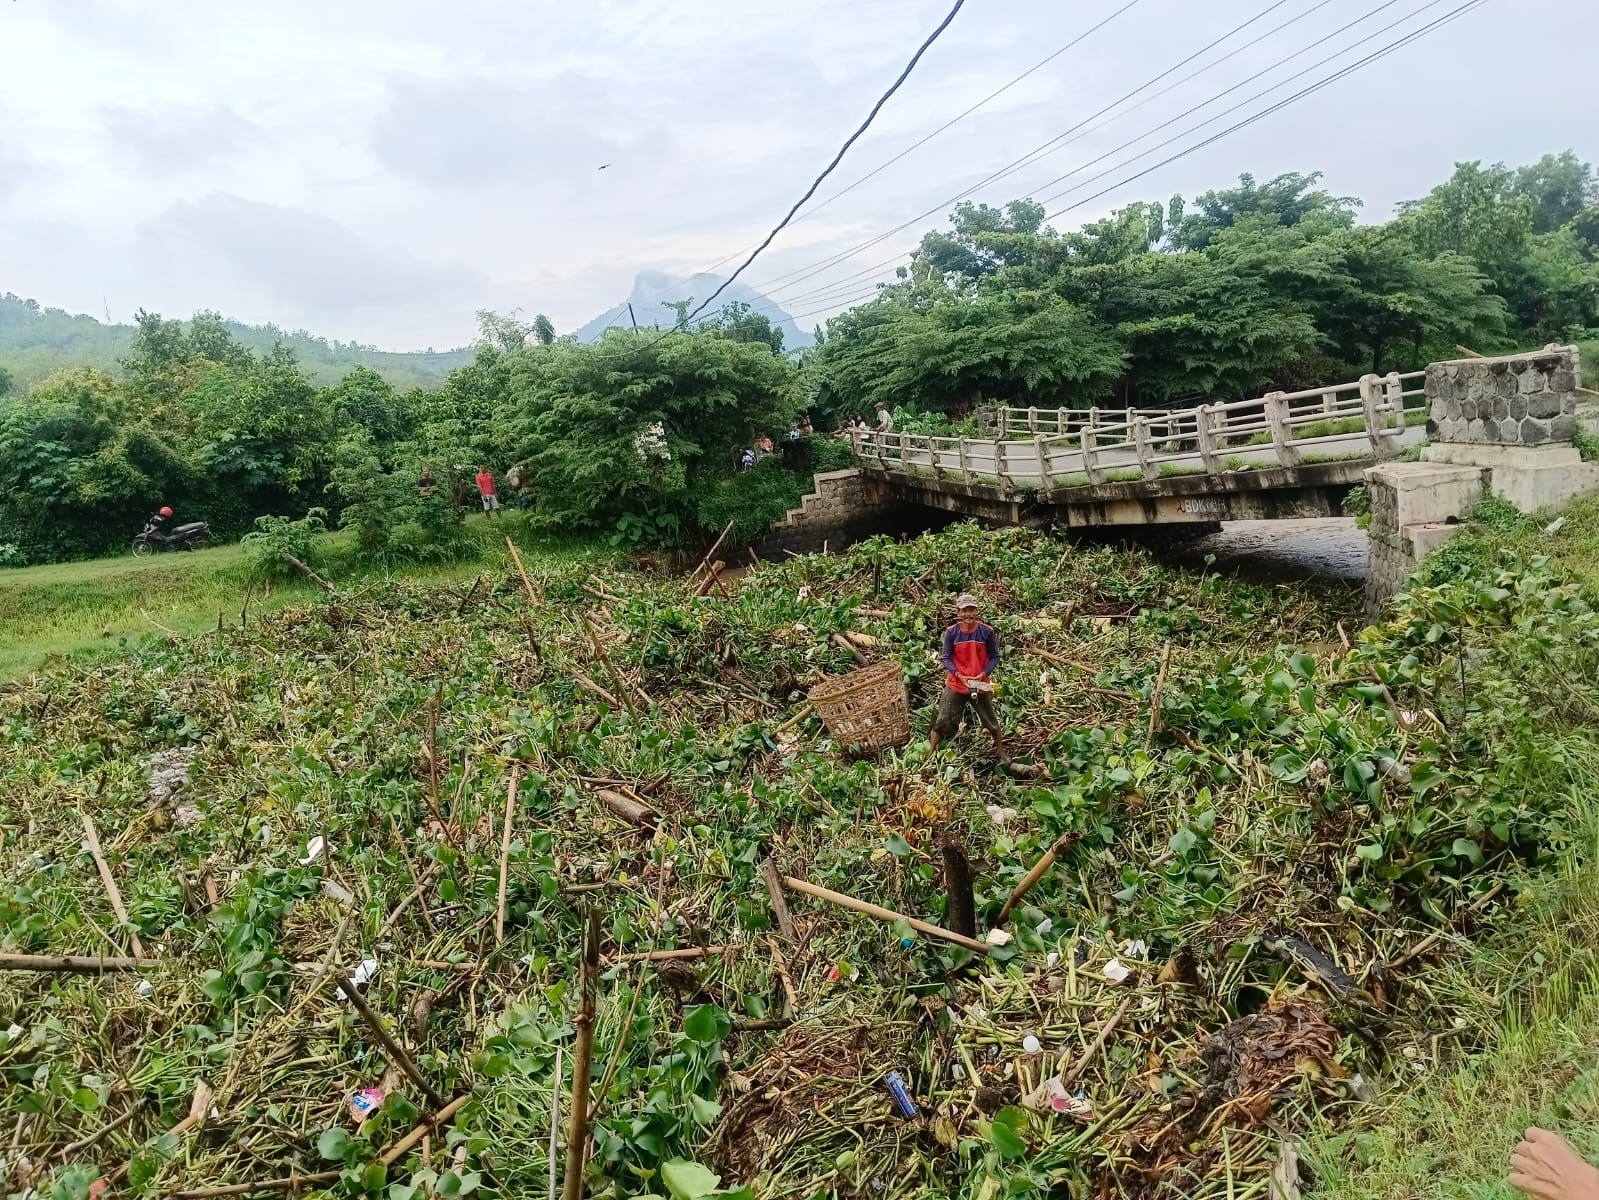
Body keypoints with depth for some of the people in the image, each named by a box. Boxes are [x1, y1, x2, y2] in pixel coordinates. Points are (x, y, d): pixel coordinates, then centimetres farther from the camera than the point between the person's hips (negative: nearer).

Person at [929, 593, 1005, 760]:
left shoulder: (986, 631, -9)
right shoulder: (951, 632, -9)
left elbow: (994, 656, -1)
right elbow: (946, 658, -4)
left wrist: (983, 674, -16)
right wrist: (959, 675, -19)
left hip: (980, 685, 1)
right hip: (955, 685, 0)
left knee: (992, 721, 16)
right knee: (942, 722, 3)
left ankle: (1000, 753, 35)